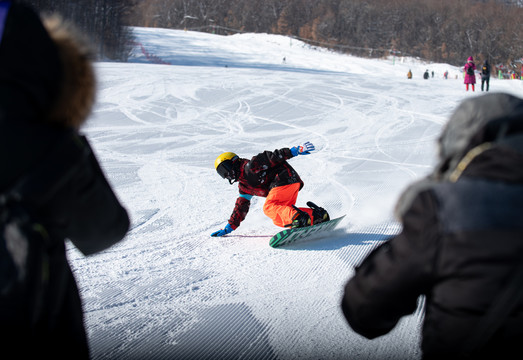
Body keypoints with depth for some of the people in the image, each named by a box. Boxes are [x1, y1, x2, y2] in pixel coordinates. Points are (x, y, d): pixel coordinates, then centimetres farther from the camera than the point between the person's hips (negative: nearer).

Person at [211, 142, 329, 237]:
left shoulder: (250, 167, -5)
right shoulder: (244, 186, 24)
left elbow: (271, 157, -12)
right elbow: (241, 207, 28)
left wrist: (295, 151, -19)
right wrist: (229, 228, 26)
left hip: (286, 178, -9)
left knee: (269, 207, -22)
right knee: (278, 219, 2)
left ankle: (298, 217, -42)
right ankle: (316, 215, -3)